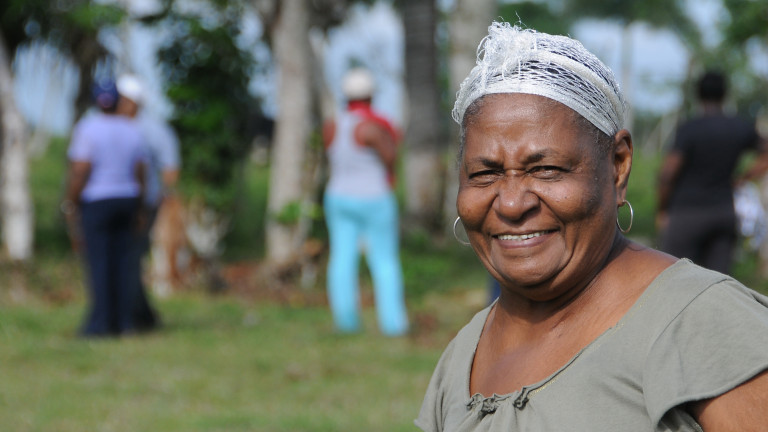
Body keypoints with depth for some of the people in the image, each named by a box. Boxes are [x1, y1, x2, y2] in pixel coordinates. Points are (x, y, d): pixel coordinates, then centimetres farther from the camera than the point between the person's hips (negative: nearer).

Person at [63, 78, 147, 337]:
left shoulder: (87, 128, -11)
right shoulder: (132, 131, 5)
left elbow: (80, 171, -17)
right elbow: (140, 174, 6)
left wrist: (70, 205, -9)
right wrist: (137, 212, 13)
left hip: (95, 202, -5)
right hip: (125, 202, 5)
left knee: (98, 264, -4)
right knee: (122, 262, 7)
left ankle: (100, 323, -6)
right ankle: (125, 321, 5)